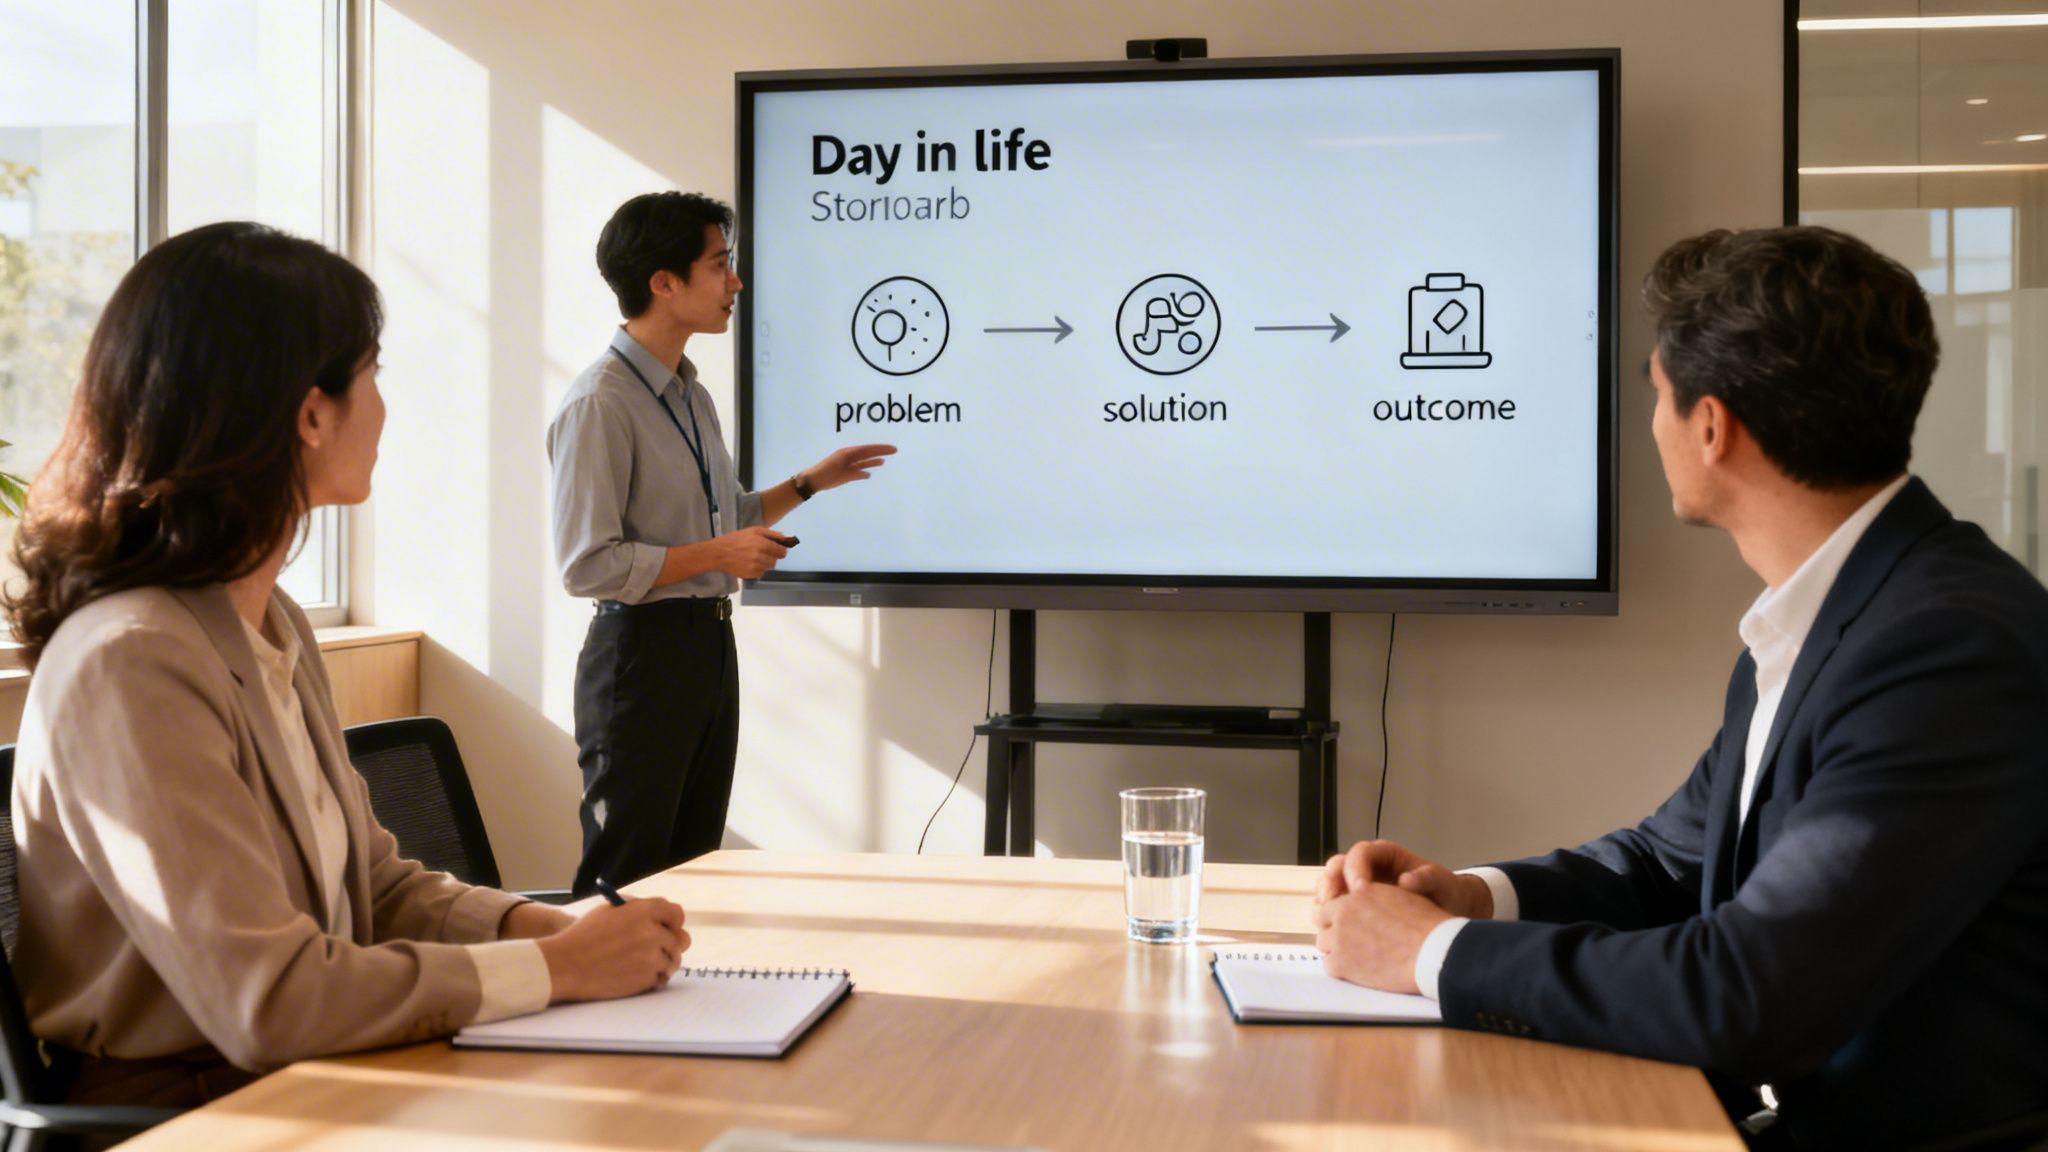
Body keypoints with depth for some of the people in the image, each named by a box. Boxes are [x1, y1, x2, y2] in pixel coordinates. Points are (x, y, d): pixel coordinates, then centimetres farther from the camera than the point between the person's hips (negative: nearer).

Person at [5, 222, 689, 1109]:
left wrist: (548, 927, -3)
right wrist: (555, 968, -16)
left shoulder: (274, 626, 10)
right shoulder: (132, 666, -20)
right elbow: (266, 1001, -24)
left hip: (304, 1077, 8)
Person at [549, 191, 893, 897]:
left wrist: (811, 481, 19)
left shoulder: (692, 396, 14)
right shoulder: (599, 404, -16)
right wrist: (720, 555, -19)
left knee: (693, 864, 14)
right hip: (643, 649, -9)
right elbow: (586, 566, -20)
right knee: (626, 881, -2)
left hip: (710, 647, 9)